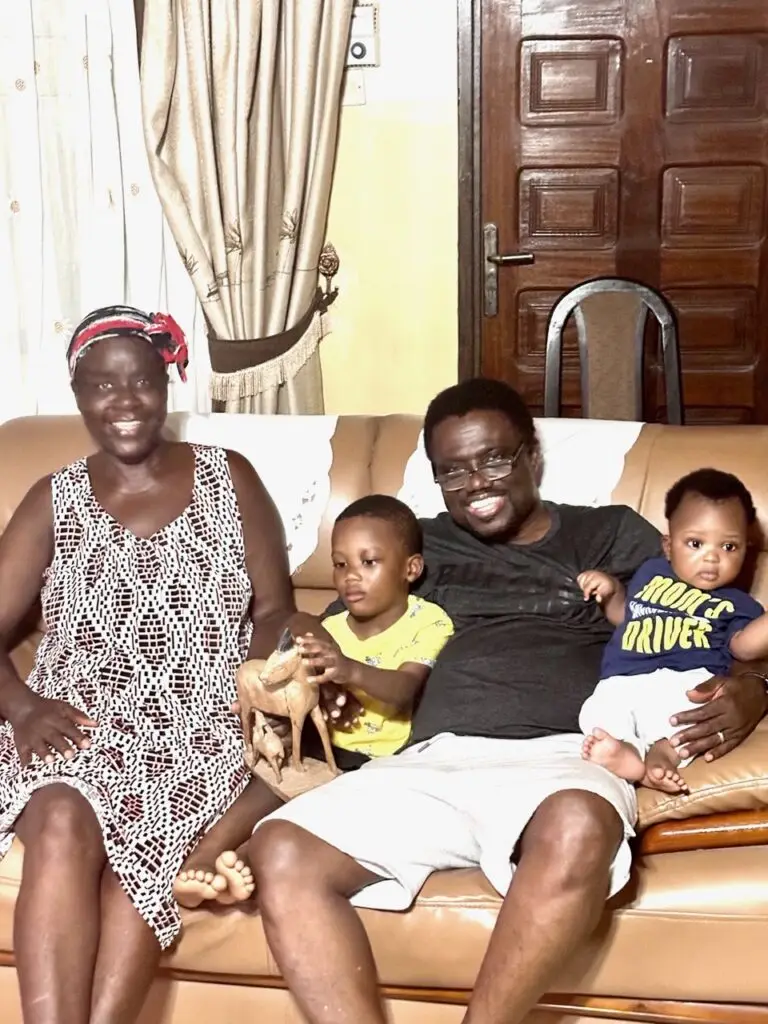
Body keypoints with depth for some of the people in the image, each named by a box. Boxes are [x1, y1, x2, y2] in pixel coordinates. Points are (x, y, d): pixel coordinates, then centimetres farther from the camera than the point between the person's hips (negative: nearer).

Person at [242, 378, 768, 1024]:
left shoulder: (614, 535, 21)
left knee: (577, 828, -41)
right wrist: (306, 674, 2)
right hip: (433, 760, 3)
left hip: (562, 756, -2)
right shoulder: (424, 546, 27)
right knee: (282, 851, -26)